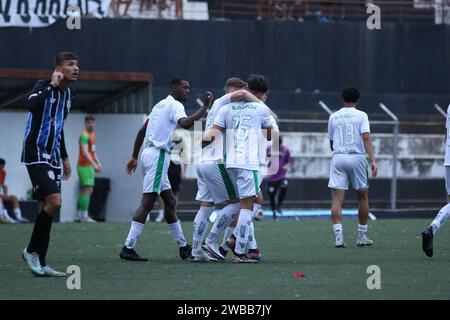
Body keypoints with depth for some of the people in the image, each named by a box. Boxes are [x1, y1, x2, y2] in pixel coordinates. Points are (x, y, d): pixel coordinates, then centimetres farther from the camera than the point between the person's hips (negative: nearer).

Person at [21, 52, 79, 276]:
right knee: (54, 202, -19)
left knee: (47, 208, 6)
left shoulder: (67, 94, 14)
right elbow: (32, 106, -34)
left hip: (51, 157, 9)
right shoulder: (43, 87, -11)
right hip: (35, 154, -9)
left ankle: (40, 264, 8)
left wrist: (64, 158, 26)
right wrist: (52, 85, -27)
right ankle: (31, 250, -4)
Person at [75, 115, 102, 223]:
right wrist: (94, 165, -29)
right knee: (87, 190, -13)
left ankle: (78, 216, 12)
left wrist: (98, 163, 8)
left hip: (89, 166, 10)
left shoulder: (92, 135, 18)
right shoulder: (84, 135, -13)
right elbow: (84, 152, -23)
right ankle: (84, 215, -16)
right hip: (85, 166, -10)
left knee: (84, 191, 10)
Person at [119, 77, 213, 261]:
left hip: (149, 153, 10)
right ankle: (128, 248, -15)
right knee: (147, 203, -11)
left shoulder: (160, 105, 20)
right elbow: (185, 123, -28)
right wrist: (205, 106, -25)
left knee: (170, 202, 13)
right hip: (158, 155, -10)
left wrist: (134, 157, 27)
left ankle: (183, 246, 18)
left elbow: (142, 131, 23)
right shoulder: (175, 106, -8)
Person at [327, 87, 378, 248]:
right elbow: (366, 138, -10)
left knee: (337, 199, -3)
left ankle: (338, 235, -17)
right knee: (363, 197, 13)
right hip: (357, 156, -1)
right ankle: (362, 236, 17)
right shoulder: (361, 115, 1)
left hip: (338, 157, 2)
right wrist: (373, 160, -14)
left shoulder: (333, 117, 11)